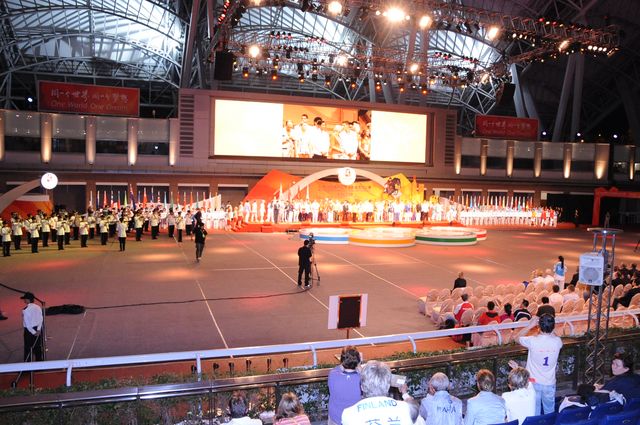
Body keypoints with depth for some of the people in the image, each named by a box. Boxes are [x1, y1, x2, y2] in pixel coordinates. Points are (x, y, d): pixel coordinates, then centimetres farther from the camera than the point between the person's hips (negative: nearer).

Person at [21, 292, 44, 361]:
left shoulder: (25, 310, -17)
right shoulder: (38, 307, -1)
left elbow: (27, 323, -16)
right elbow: (41, 319, -2)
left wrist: (33, 332, -10)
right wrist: (38, 329, -5)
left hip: (29, 330, -5)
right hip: (38, 329, 5)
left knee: (29, 348, 5)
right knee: (38, 347, 16)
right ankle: (40, 360, 26)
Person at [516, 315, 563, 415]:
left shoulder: (533, 341, -22)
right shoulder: (557, 341, -14)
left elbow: (517, 338, -2)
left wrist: (530, 325, -5)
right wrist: (550, 328, 5)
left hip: (534, 382, -2)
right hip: (550, 383, 2)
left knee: (535, 413, 12)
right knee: (550, 412, 20)